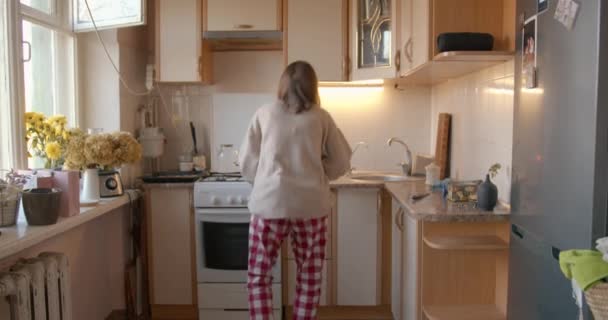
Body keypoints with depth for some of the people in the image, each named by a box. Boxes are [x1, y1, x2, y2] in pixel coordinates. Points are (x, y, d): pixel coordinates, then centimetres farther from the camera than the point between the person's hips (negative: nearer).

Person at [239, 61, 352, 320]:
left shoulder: (264, 114, 4)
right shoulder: (321, 117, 4)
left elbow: (246, 164, 6)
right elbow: (341, 163, 9)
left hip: (270, 204, 0)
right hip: (311, 205, 1)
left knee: (258, 276, 12)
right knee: (310, 278, 14)